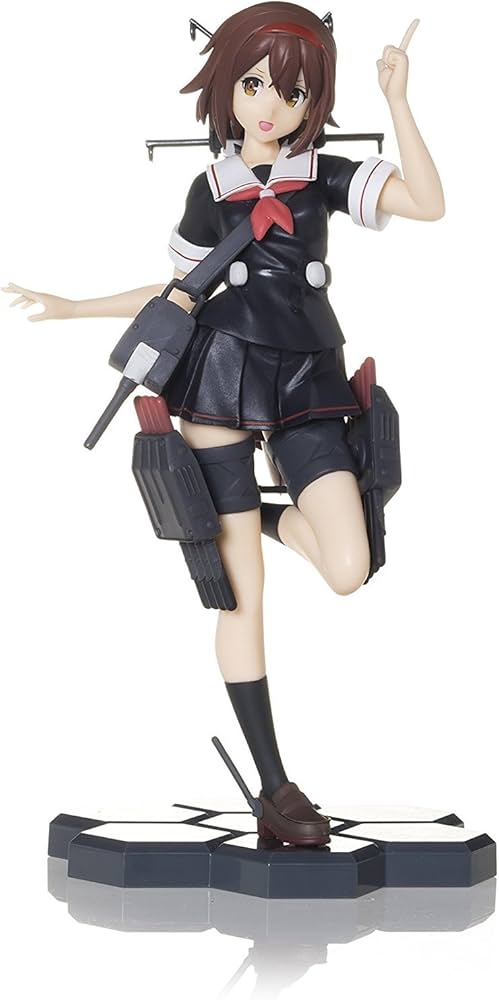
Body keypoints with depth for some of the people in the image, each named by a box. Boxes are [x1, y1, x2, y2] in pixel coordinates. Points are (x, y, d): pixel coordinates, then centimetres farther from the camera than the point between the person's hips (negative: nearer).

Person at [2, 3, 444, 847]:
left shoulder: (326, 175, 6)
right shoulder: (210, 190, 8)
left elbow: (428, 203, -10)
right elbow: (180, 294, 18)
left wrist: (397, 102, -14)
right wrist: (76, 308, 15)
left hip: (306, 389, 1)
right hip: (222, 382, -1)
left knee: (348, 571, -17)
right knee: (244, 588, -1)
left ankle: (258, 517, 18)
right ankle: (274, 789, 6)